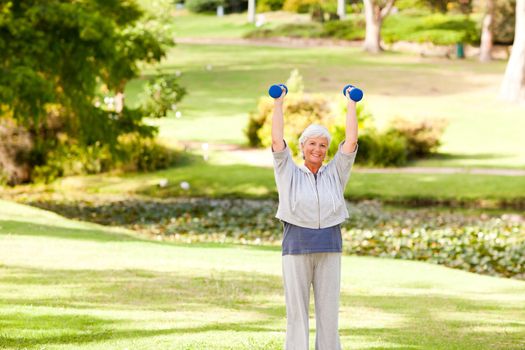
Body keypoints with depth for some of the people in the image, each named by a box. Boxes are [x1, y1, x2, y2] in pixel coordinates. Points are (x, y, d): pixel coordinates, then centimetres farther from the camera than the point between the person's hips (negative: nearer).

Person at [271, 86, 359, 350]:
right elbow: (277, 141, -3)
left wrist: (351, 104, 6)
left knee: (329, 312, 3)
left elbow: (351, 141, 4)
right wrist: (278, 103, -1)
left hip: (329, 248, 2)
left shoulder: (334, 174, 10)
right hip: (296, 246, -2)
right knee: (296, 312, 0)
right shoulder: (289, 174, 6)